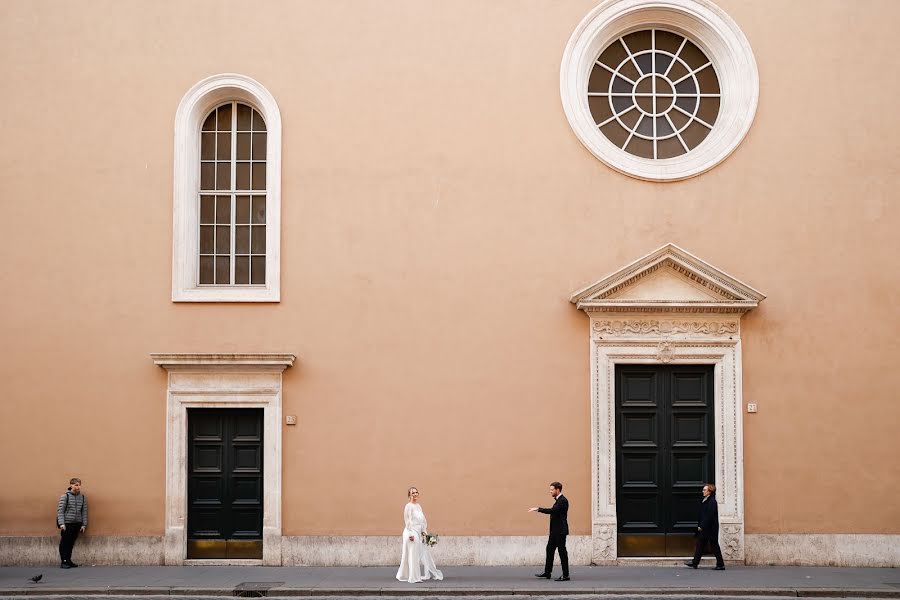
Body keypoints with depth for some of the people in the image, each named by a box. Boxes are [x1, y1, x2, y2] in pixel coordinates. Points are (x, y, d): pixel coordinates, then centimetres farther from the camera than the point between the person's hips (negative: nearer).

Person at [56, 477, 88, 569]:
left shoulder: (82, 497, 7)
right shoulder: (65, 496, -5)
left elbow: (84, 512, 10)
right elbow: (60, 511, -6)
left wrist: (84, 524, 6)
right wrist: (61, 524, -14)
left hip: (77, 524, 4)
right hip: (67, 524, -4)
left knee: (71, 543, 8)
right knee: (64, 543, -1)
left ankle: (68, 560, 17)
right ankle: (63, 562, 4)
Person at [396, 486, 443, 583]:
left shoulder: (419, 506, 14)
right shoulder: (409, 506, -9)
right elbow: (407, 521, -13)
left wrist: (424, 533, 11)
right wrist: (410, 534, -17)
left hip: (419, 533, 8)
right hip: (412, 532, -8)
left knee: (423, 555, 10)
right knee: (413, 555, -4)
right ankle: (414, 577, 0)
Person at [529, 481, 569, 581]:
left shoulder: (563, 500, -17)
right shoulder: (558, 500, 15)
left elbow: (553, 510, -28)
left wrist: (538, 509, -26)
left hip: (560, 531, -10)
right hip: (555, 530, 10)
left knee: (562, 551, -5)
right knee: (550, 549, 14)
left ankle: (565, 575, 1)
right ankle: (547, 572, 23)